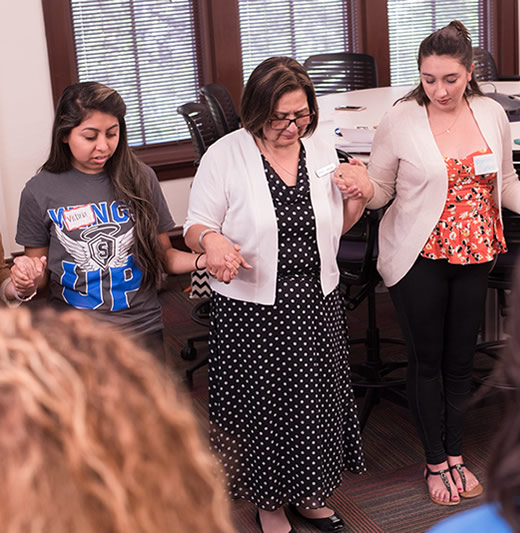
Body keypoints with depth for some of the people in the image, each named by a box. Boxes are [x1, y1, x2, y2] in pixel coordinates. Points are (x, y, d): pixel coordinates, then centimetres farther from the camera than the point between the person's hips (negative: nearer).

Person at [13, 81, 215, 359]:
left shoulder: (140, 179, -2)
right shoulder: (40, 191, -5)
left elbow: (163, 255, 4)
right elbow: (41, 272, 4)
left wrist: (203, 260, -15)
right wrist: (25, 276, -18)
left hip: (142, 329, 1)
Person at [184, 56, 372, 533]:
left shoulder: (322, 153, 3)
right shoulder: (225, 156, -11)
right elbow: (196, 228, -7)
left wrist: (360, 199, -5)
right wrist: (210, 240, -30)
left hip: (317, 302, 4)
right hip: (252, 309, -4)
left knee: (315, 402, 16)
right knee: (262, 405, 9)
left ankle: (308, 494, 41)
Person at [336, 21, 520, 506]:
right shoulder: (400, 121, -11)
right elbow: (380, 191, -4)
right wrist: (360, 184, -27)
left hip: (475, 256, 4)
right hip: (419, 259, -3)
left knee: (460, 359, 15)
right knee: (426, 360, 9)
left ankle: (455, 454, 34)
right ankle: (436, 461, 27)